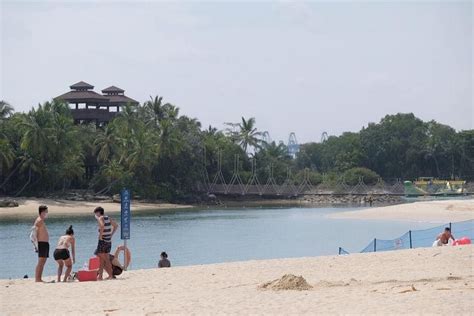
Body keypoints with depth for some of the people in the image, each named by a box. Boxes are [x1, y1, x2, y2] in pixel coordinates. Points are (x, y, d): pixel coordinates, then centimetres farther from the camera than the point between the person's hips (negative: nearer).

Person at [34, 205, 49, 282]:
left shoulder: (42, 221, 20)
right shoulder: (39, 220, -11)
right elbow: (35, 233, -18)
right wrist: (36, 244, -23)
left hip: (45, 243, 10)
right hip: (42, 243, -10)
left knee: (42, 262, 10)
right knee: (40, 262, -12)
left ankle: (39, 279, 12)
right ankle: (37, 279, -13)